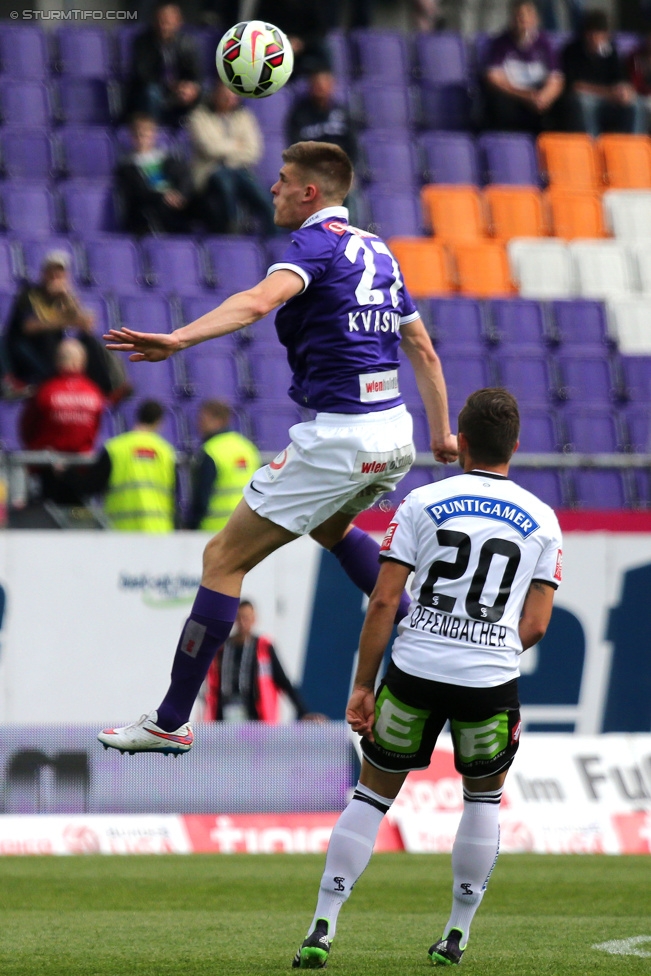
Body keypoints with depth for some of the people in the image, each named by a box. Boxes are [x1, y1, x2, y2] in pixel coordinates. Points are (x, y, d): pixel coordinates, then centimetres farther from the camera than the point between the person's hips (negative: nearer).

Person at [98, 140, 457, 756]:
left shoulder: (319, 242, -9)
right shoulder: (377, 250, 16)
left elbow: (260, 300, -30)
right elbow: (421, 347, 24)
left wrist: (176, 340, -42)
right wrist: (441, 433, 35)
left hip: (338, 437, -9)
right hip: (394, 433, 9)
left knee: (224, 558, -2)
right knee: (331, 526, 39)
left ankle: (170, 722, -2)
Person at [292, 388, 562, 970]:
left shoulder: (423, 503, 0)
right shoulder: (542, 520, 4)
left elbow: (384, 602, -3)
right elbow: (536, 624, 3)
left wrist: (363, 686, 2)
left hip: (415, 671, -1)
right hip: (492, 682, 1)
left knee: (373, 795, 11)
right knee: (484, 798, 23)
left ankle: (322, 931, 4)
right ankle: (457, 937, 21)